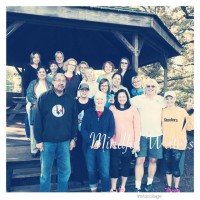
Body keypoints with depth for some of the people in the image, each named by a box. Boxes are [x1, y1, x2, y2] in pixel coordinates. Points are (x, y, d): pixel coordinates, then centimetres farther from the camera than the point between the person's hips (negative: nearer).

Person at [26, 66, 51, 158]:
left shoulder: (50, 84, 11)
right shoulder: (33, 83, 12)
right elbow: (28, 94, 2)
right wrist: (36, 102, -12)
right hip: (35, 109, 0)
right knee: (34, 129, -1)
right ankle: (34, 149, 7)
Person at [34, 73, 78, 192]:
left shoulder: (70, 99, 3)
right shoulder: (44, 97, -3)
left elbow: (74, 119, 6)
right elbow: (38, 119, -4)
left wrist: (73, 138, 3)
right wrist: (39, 140, -7)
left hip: (65, 141, 2)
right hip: (47, 141, -2)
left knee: (65, 170, 9)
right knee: (46, 171, 9)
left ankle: (62, 191, 28)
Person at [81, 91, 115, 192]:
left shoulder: (109, 113, 1)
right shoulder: (88, 112, 1)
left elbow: (111, 130, -3)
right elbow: (83, 129, -3)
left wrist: (100, 142, -14)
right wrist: (91, 142, -15)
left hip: (103, 146, -1)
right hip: (89, 145, 1)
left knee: (105, 171, -1)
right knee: (91, 169, 12)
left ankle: (106, 190, 16)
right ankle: (93, 188, 32)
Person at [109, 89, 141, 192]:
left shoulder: (133, 109, 1)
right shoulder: (112, 108, 4)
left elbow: (137, 127, -1)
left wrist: (137, 143, -5)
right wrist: (110, 139, -8)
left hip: (129, 142, 0)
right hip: (116, 142, 0)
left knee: (126, 164, 10)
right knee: (114, 164, 0)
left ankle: (122, 186, 27)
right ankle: (113, 188, 15)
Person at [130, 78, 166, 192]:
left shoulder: (161, 100, 3)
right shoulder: (138, 99, -2)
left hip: (156, 135, 2)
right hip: (142, 135, -1)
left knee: (153, 160, 10)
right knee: (140, 160, -2)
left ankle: (149, 183, 28)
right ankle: (137, 187, 8)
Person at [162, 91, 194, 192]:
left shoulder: (182, 111, -7)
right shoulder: (163, 111, 3)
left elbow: (188, 126, -8)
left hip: (178, 144, -3)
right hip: (166, 144, 3)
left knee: (175, 167, 3)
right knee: (167, 166, 13)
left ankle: (176, 188, 24)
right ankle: (169, 187, 31)